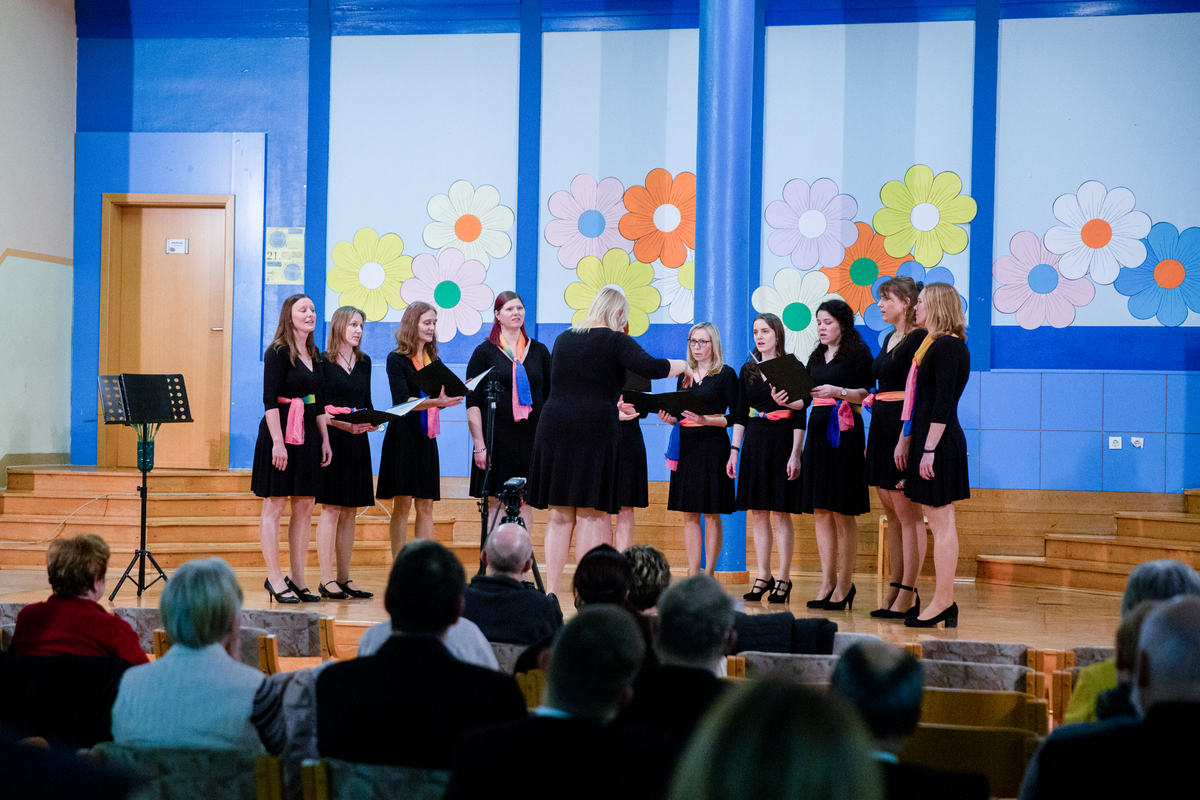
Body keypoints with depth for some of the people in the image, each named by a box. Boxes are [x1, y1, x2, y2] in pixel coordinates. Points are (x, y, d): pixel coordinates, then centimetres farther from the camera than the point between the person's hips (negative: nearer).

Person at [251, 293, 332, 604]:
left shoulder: (314, 355, 14)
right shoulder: (278, 352, -8)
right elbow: (270, 400, -14)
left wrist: (325, 439, 14)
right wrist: (278, 441, -21)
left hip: (308, 435, 8)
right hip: (281, 432, -7)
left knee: (305, 507, 7)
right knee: (274, 505, -1)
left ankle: (297, 578, 14)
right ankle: (274, 579, 3)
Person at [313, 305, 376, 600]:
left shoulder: (364, 362, 14)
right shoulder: (323, 362, -5)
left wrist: (372, 421, -2)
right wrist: (344, 424, -21)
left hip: (357, 442, 6)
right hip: (332, 440, -6)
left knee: (350, 511, 7)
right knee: (331, 508, -7)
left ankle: (344, 578, 12)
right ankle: (326, 579, -3)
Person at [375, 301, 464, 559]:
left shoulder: (434, 359, 14)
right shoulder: (396, 359, -4)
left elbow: (441, 398, 15)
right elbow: (402, 400, -16)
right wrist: (434, 402, -30)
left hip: (427, 438, 6)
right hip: (403, 437, -6)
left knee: (426, 505, 4)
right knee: (402, 503, -5)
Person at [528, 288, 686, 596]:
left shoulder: (564, 339, 17)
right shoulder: (614, 341, -2)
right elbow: (652, 367, -16)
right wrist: (684, 366, 3)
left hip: (553, 428, 5)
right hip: (596, 429, -5)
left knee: (559, 515, 9)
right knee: (592, 513, 1)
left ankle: (551, 591, 7)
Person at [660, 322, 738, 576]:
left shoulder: (726, 374, -1)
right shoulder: (684, 375, 14)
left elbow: (735, 416, -5)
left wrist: (706, 420, -18)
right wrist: (669, 418, -3)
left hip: (713, 446, -5)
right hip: (686, 446, 5)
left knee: (711, 515, -2)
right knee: (689, 515, 4)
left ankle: (709, 574, 3)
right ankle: (692, 576, 8)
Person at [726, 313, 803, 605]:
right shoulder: (747, 370, 11)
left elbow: (799, 416, -6)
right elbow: (741, 415, 14)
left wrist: (795, 454, -13)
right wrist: (734, 451, 7)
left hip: (782, 440, -5)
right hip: (754, 441, 5)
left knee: (781, 513, -3)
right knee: (758, 513, 5)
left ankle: (784, 579, 3)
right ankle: (763, 576, 11)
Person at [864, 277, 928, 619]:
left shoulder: (918, 338, -11)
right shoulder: (890, 338, 17)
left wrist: (905, 439, -23)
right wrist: (872, 441, 19)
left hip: (904, 429, -10)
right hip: (881, 427, 10)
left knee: (907, 513, -6)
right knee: (892, 513, 10)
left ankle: (908, 596, -3)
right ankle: (894, 589, 14)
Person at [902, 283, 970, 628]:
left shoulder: (947, 347, -13)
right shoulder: (937, 344, 17)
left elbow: (943, 404, -19)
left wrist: (929, 449, -21)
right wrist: (914, 443, 19)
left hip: (938, 439, -10)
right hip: (930, 437, 10)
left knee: (941, 523, -6)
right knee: (939, 523, 11)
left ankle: (942, 602, -2)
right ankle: (945, 601, 15)